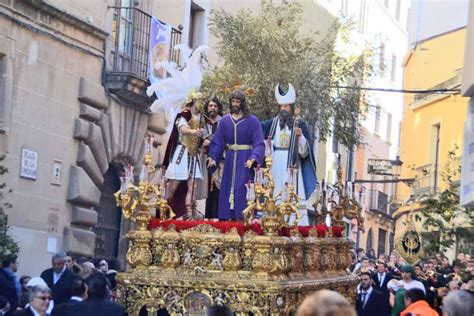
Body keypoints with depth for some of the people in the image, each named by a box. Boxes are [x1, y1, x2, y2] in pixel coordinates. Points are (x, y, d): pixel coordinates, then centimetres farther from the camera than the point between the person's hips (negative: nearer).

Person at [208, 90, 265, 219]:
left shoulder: (252, 121, -4)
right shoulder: (225, 121, 5)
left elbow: (259, 143, -9)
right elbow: (217, 142, 3)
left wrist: (253, 159, -24)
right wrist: (212, 157, -13)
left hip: (245, 161, -3)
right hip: (230, 160, 3)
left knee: (243, 191, -6)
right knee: (228, 190, 3)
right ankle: (226, 219, 8)